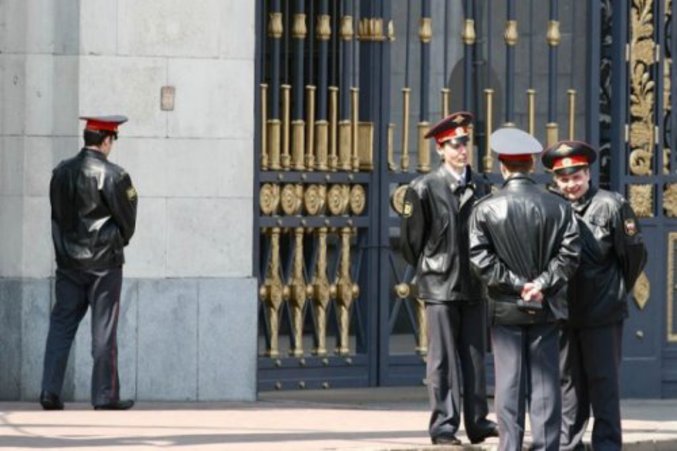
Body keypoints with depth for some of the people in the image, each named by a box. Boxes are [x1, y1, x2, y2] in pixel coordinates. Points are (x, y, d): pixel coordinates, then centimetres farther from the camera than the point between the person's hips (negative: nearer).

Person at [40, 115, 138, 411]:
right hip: (104, 263, -5)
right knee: (104, 331, 0)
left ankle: (50, 392, 3)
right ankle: (105, 396, 2)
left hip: (68, 261, 5)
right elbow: (127, 220, -6)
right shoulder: (112, 175, -12)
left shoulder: (61, 172, 4)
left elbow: (57, 215, 10)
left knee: (61, 325, 8)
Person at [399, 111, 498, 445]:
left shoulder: (479, 187, 8)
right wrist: (428, 271, 6)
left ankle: (477, 422, 12)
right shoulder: (424, 188, -5)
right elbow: (411, 240, 1)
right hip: (440, 286, -4)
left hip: (473, 287, 4)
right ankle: (443, 426, 1)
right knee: (443, 358, -2)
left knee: (475, 356, 7)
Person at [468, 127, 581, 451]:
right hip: (546, 309, 1)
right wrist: (541, 285, -8)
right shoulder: (558, 207, -1)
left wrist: (517, 284, -8)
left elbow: (480, 259, -11)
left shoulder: (486, 209, -4)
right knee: (545, 380, 4)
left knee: (509, 382, 3)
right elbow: (569, 255, -8)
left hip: (505, 307, -1)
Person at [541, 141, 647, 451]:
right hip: (564, 311, 4)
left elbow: (634, 255, 0)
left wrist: (617, 291, 7)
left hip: (602, 312, -4)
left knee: (603, 381, 1)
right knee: (568, 379, 11)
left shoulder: (610, 205, -6)